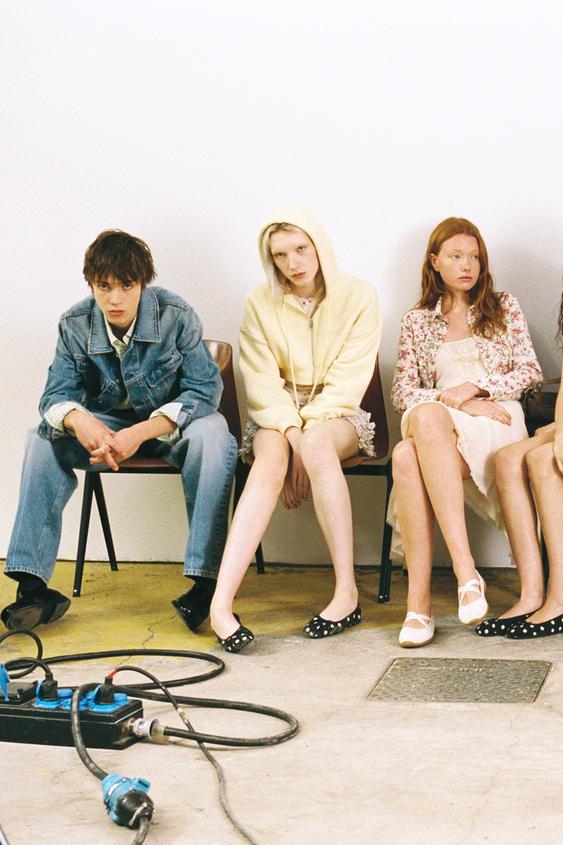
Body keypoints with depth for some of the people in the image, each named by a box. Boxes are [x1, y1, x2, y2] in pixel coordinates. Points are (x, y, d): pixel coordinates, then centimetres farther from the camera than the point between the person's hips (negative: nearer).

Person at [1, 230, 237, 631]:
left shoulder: (176, 316, -18)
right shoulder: (75, 325, -9)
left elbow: (205, 388, -20)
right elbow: (56, 394, -10)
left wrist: (141, 433, -34)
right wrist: (77, 420, -38)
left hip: (173, 421, -3)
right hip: (105, 423, 3)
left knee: (213, 436, -36)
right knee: (44, 437, -23)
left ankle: (206, 580, -35)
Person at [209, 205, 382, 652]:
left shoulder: (358, 296, -2)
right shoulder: (260, 303, 3)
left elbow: (347, 383, -9)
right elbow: (263, 384, -4)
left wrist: (307, 433, -21)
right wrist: (291, 431, -21)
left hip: (338, 414, -1)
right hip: (277, 414, 1)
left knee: (317, 442, -38)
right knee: (272, 456, -34)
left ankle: (347, 591, -37)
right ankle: (222, 601, -48)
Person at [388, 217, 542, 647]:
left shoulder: (504, 308, 21)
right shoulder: (416, 322, 23)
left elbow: (530, 372, 11)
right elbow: (402, 390, 12)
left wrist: (475, 387, -6)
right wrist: (454, 401, -6)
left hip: (495, 423, -2)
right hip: (436, 422, 2)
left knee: (409, 458, -38)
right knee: (426, 416, -42)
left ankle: (420, 598, -47)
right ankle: (465, 571, -49)